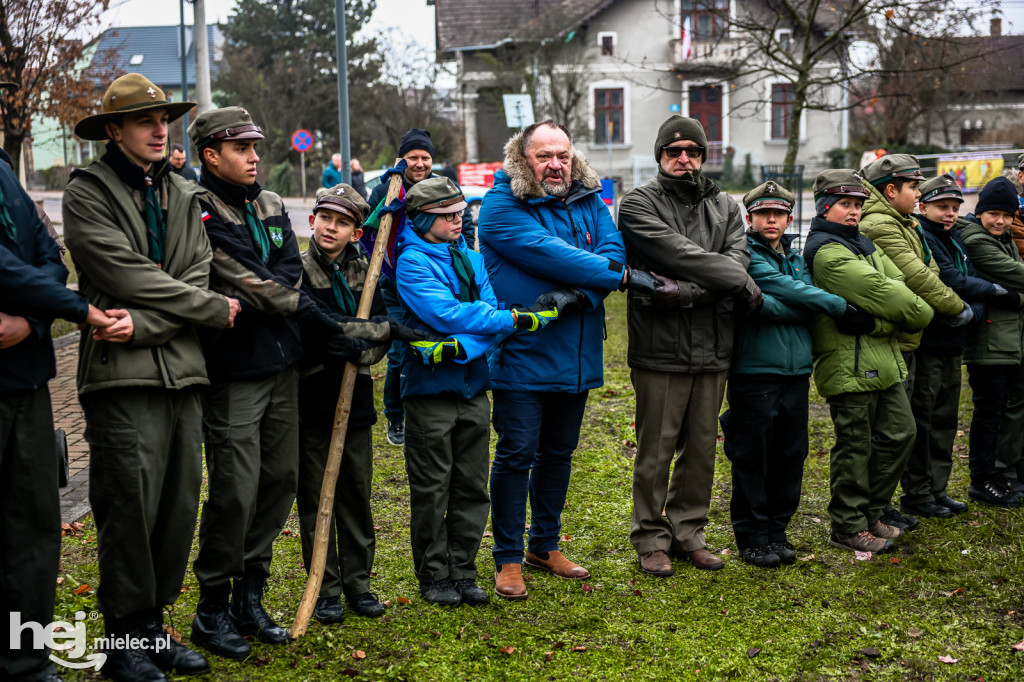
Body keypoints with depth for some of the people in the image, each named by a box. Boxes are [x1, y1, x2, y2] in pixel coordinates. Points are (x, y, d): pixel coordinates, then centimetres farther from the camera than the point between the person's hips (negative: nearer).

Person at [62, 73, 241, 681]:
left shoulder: (184, 196, 17)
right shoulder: (87, 192, 0)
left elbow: (195, 279, 6)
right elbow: (126, 273, -10)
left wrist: (142, 326, -12)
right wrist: (216, 310, -5)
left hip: (183, 373, 6)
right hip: (124, 378, -5)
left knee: (179, 507, 7)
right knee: (130, 507, -4)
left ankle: (155, 626, 20)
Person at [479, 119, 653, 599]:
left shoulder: (588, 201, 9)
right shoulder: (501, 206, -10)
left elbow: (612, 248, -5)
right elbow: (546, 254, -21)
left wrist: (581, 292, -24)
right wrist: (619, 274, -18)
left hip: (576, 356, 6)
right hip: (522, 356, -6)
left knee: (559, 452, 16)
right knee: (516, 455, -1)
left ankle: (546, 545, 31)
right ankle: (508, 559, 11)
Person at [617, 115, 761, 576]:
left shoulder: (725, 208, 13)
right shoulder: (639, 204, -2)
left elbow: (736, 258, -4)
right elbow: (681, 255, -15)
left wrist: (687, 292, -19)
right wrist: (742, 283, -15)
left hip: (712, 349, 5)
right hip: (660, 349, -4)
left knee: (701, 448, 12)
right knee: (656, 449, 3)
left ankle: (688, 531, 25)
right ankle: (651, 537, 15)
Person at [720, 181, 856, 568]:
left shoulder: (796, 257, 15)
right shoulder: (745, 254, -4)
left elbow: (806, 312, -1)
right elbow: (789, 290, -15)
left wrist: (765, 304, -17)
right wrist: (844, 310, -13)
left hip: (796, 372, 6)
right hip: (754, 372, -6)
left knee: (790, 456, 9)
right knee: (752, 457, 1)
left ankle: (776, 529, 21)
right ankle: (751, 536, 12)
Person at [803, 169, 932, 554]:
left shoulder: (863, 243, 17)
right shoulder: (826, 252, -14)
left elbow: (898, 284, 6)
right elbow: (880, 292, -18)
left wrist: (881, 323, -11)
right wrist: (919, 313, -5)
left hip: (883, 359, 9)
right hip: (849, 363, -9)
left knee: (899, 432, 13)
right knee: (855, 445, -2)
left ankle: (871, 512, 26)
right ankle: (848, 527, 10)